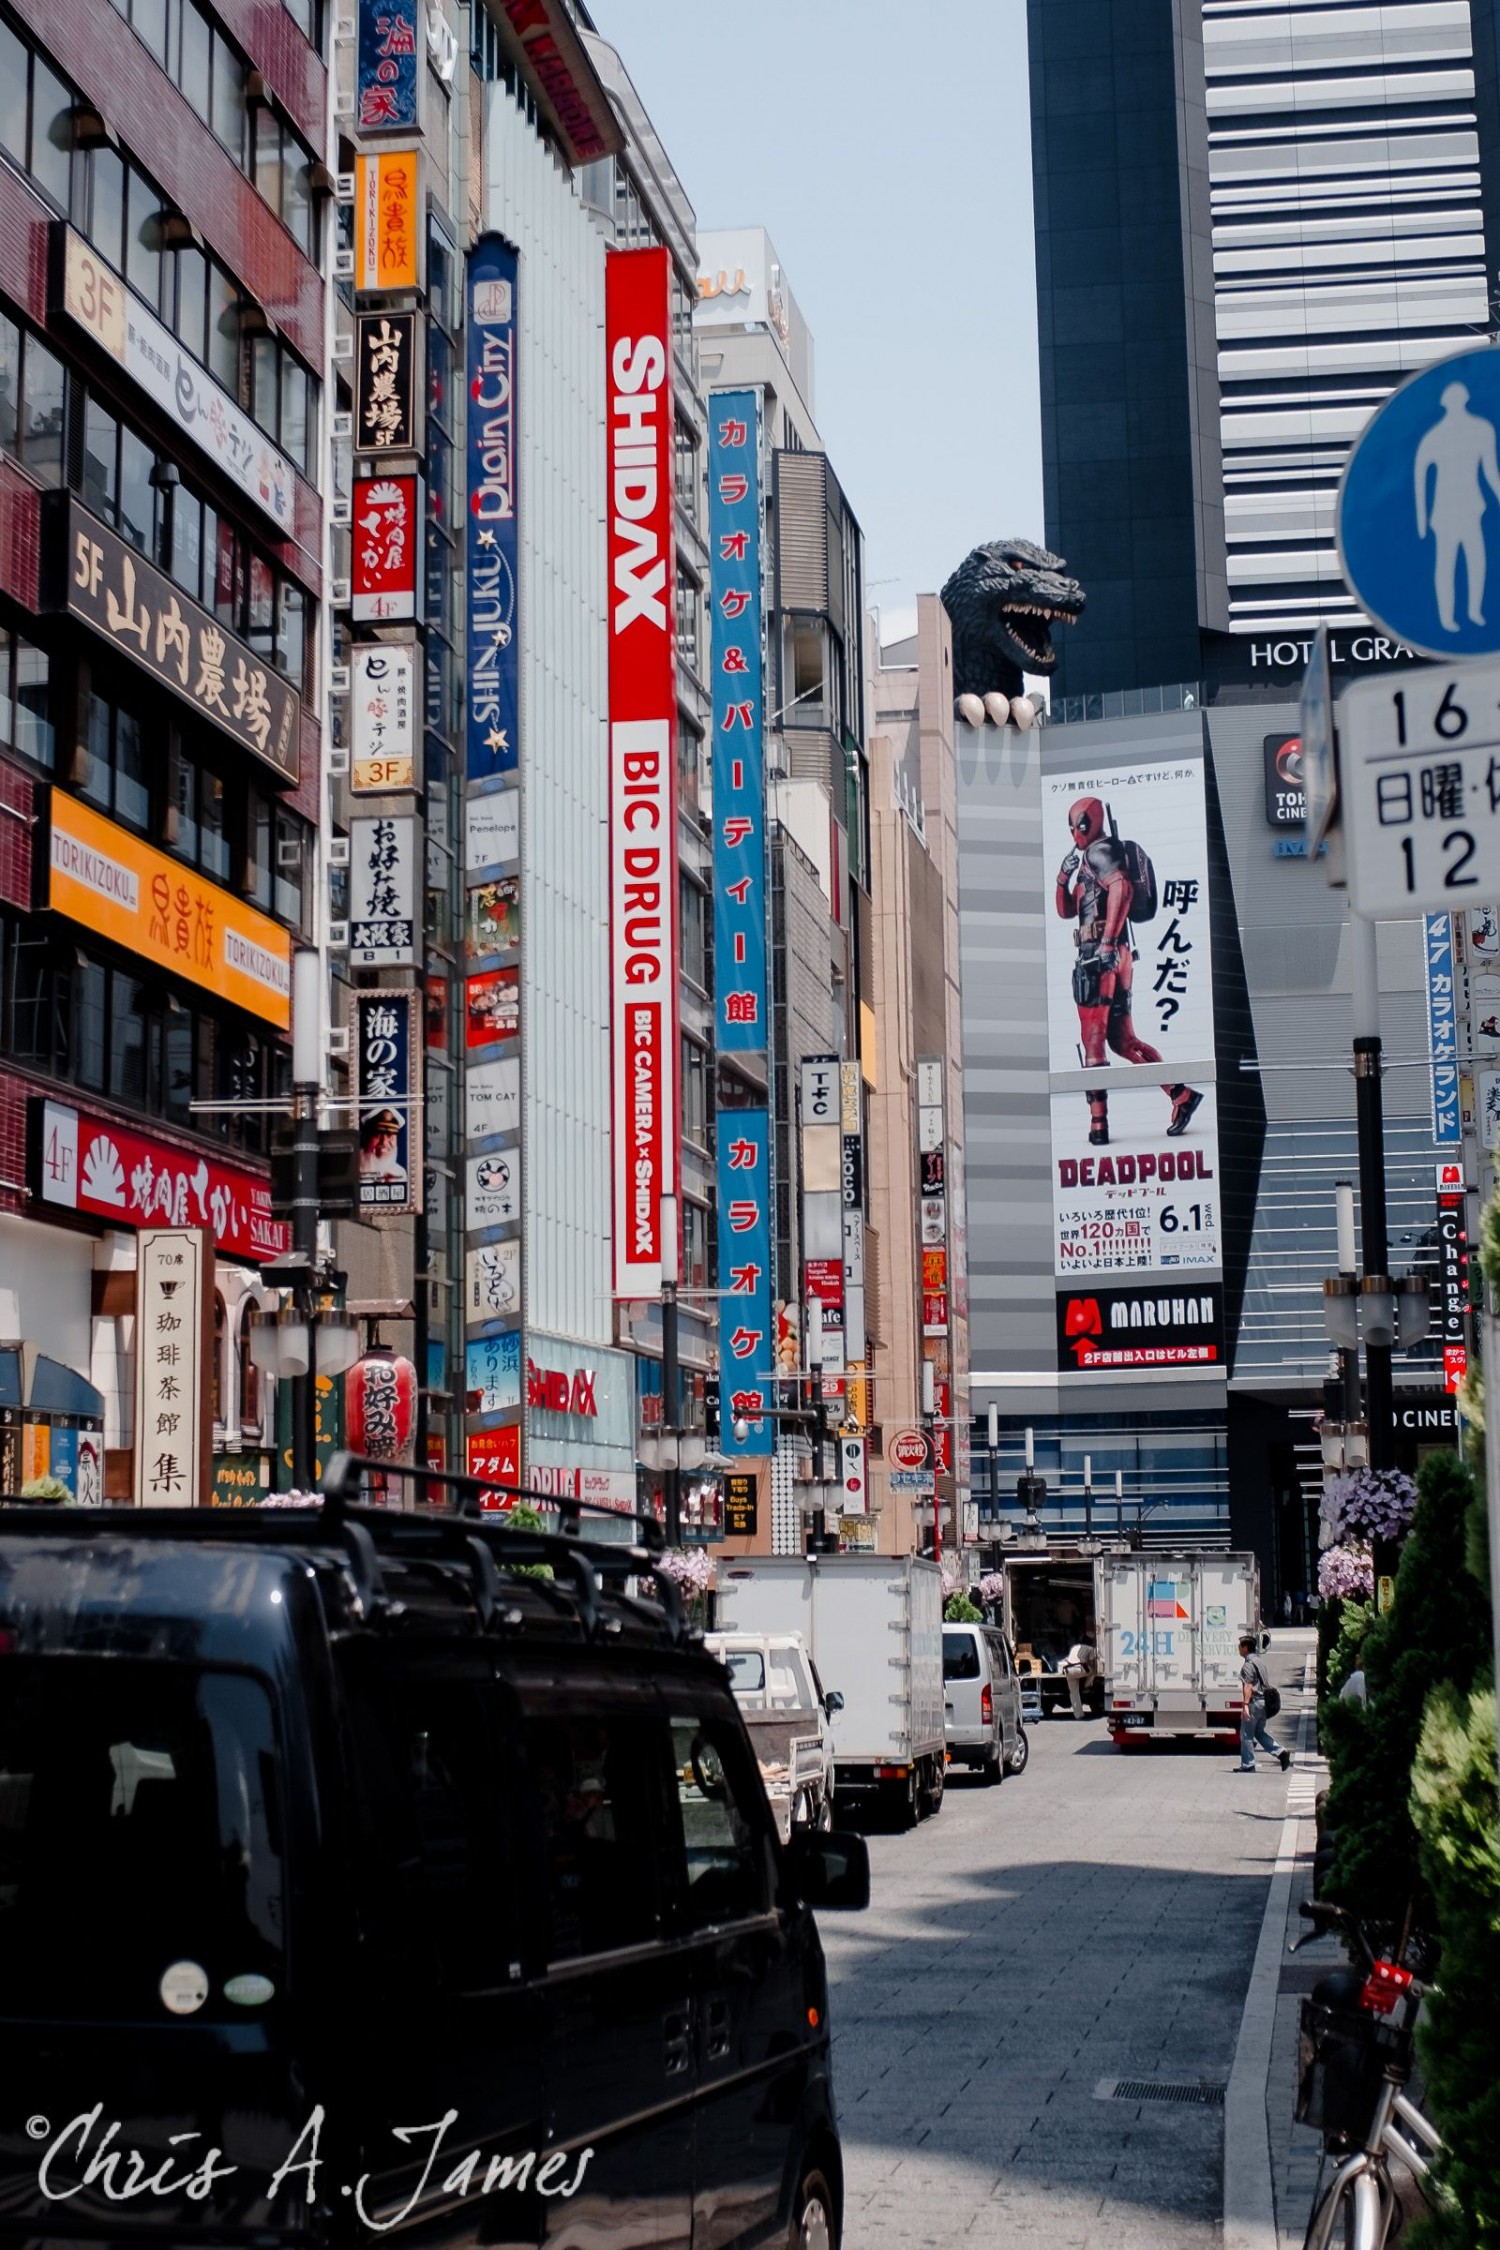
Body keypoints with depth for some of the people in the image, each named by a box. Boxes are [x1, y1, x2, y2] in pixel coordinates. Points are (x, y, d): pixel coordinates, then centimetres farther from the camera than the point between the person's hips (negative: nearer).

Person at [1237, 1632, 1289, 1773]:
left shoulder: (1248, 1664, -13)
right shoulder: (1259, 1662, 17)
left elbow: (1248, 1686, -22)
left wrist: (1246, 1705, -26)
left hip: (1254, 1702, -9)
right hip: (1264, 1701, 9)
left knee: (1246, 1735, 0)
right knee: (1259, 1732, 18)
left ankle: (1247, 1766, 3)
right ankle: (1281, 1753, 5)